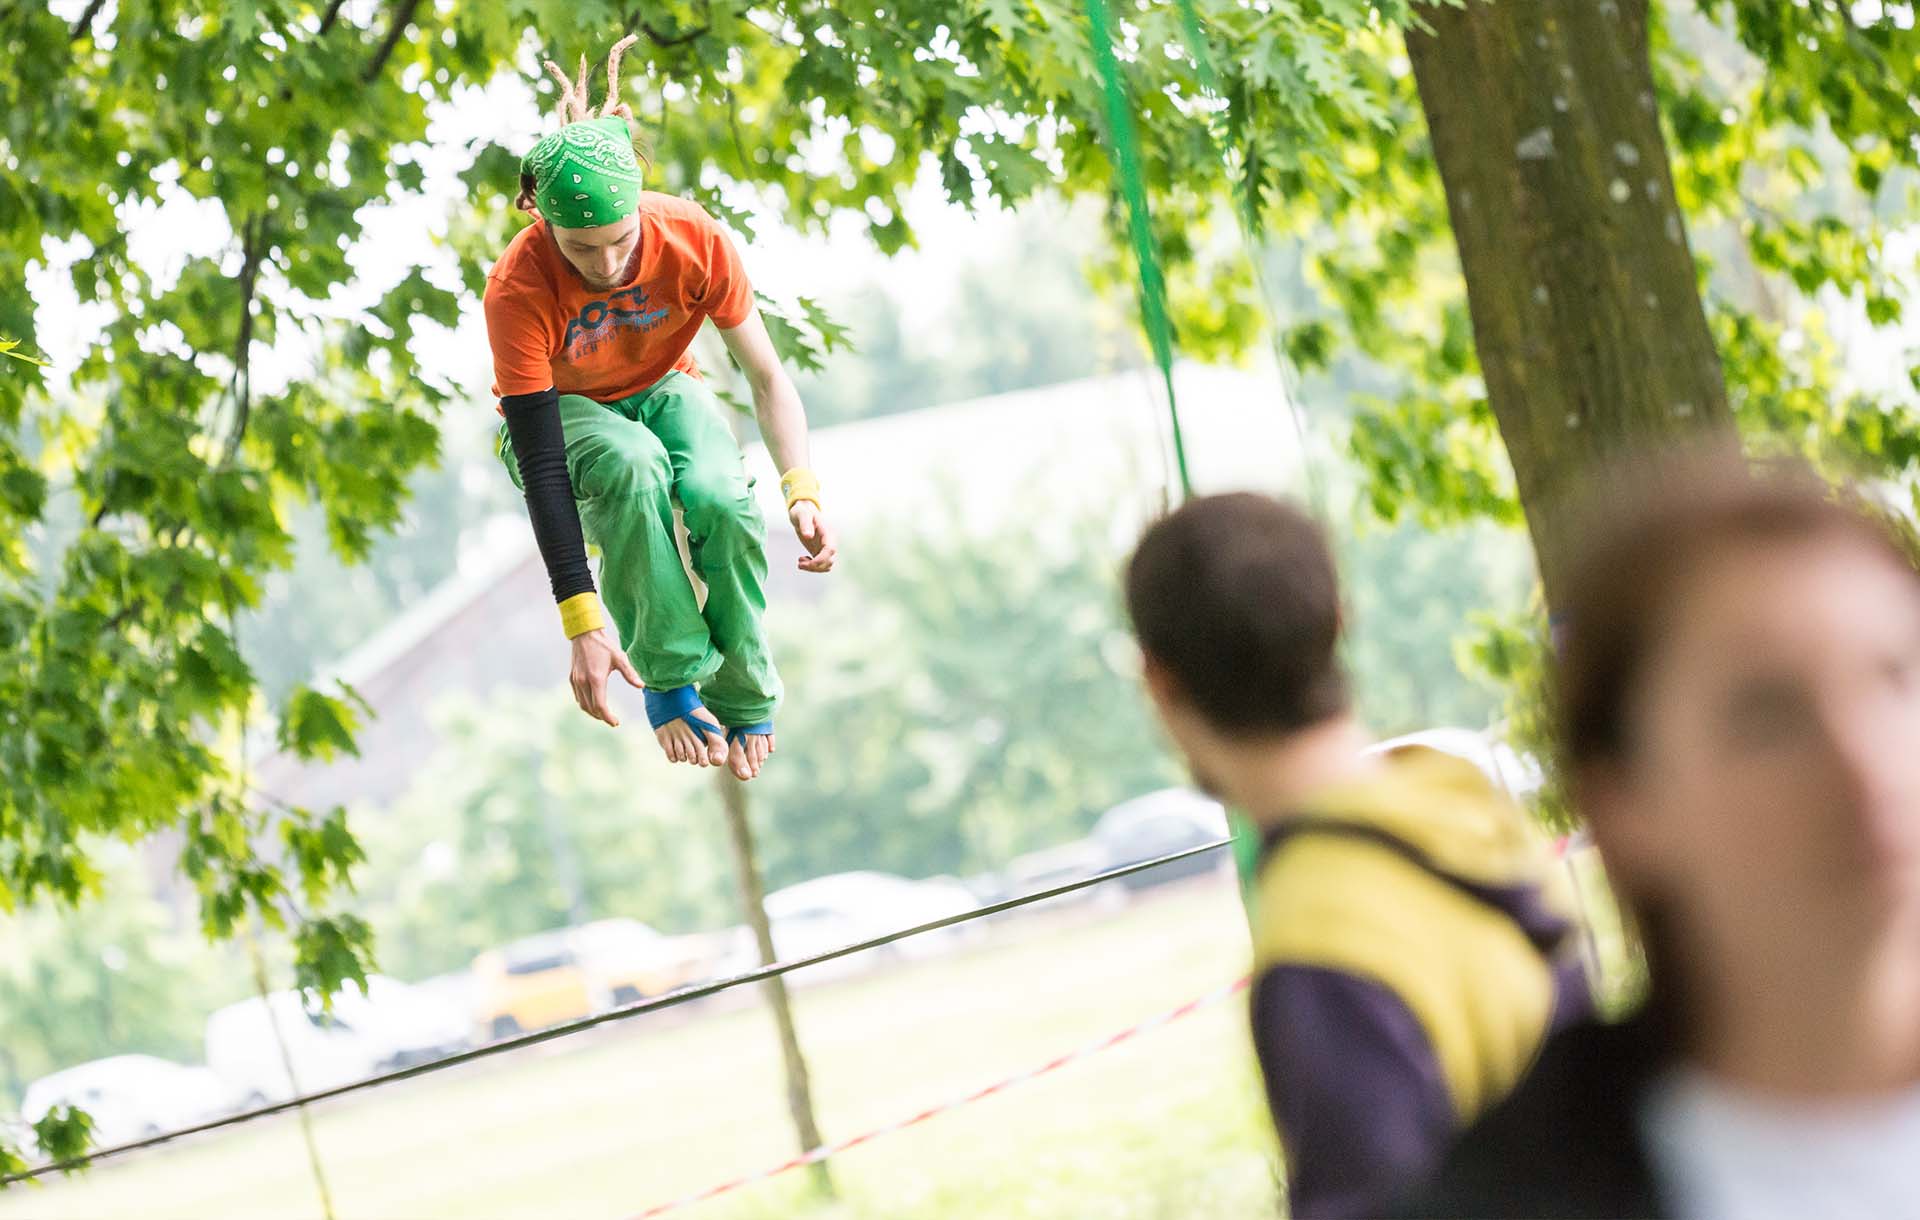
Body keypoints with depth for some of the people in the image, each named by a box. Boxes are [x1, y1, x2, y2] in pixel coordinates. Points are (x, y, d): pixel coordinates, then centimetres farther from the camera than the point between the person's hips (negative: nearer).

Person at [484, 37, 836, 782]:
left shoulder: (692, 239, -26)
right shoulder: (519, 289, -32)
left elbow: (766, 376, -16)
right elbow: (541, 466, -34)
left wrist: (802, 490, -33)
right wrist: (583, 625, -40)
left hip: (662, 391, 2)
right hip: (560, 413, -2)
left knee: (724, 497, -32)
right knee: (632, 466, -39)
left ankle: (746, 701, -9)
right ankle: (669, 683, -24)